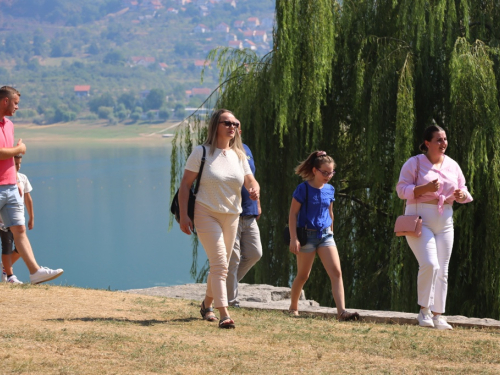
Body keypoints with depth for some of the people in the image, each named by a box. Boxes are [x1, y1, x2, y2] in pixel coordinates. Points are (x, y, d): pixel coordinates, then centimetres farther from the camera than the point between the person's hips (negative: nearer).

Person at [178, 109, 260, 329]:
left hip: (231, 216, 6)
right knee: (219, 263, -16)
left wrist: (255, 189, -24)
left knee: (221, 265, 16)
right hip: (206, 214, -6)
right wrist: (183, 215, -15)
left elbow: (250, 181, 2)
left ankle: (207, 304, 38)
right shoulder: (201, 153, -6)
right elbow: (185, 185, -7)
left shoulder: (239, 155, 8)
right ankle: (224, 315, -21)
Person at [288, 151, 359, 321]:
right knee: (303, 275, 6)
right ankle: (293, 307, 27)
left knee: (336, 272, -12)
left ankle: (342, 311, -19)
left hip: (325, 235, 4)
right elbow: (293, 214, -9)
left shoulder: (329, 190, 7)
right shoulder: (303, 189, -9)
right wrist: (293, 238, -14)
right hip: (307, 235, -4)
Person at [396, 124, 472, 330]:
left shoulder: (452, 165, 11)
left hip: (444, 222, 6)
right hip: (419, 221, -5)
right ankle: (424, 310, -6)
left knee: (442, 271, 5)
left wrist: (462, 195, -6)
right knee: (429, 264, -21)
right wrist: (425, 188, -23)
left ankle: (438, 315, 12)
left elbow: (463, 191, 19)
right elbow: (401, 190, -9)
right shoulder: (414, 163, -4)